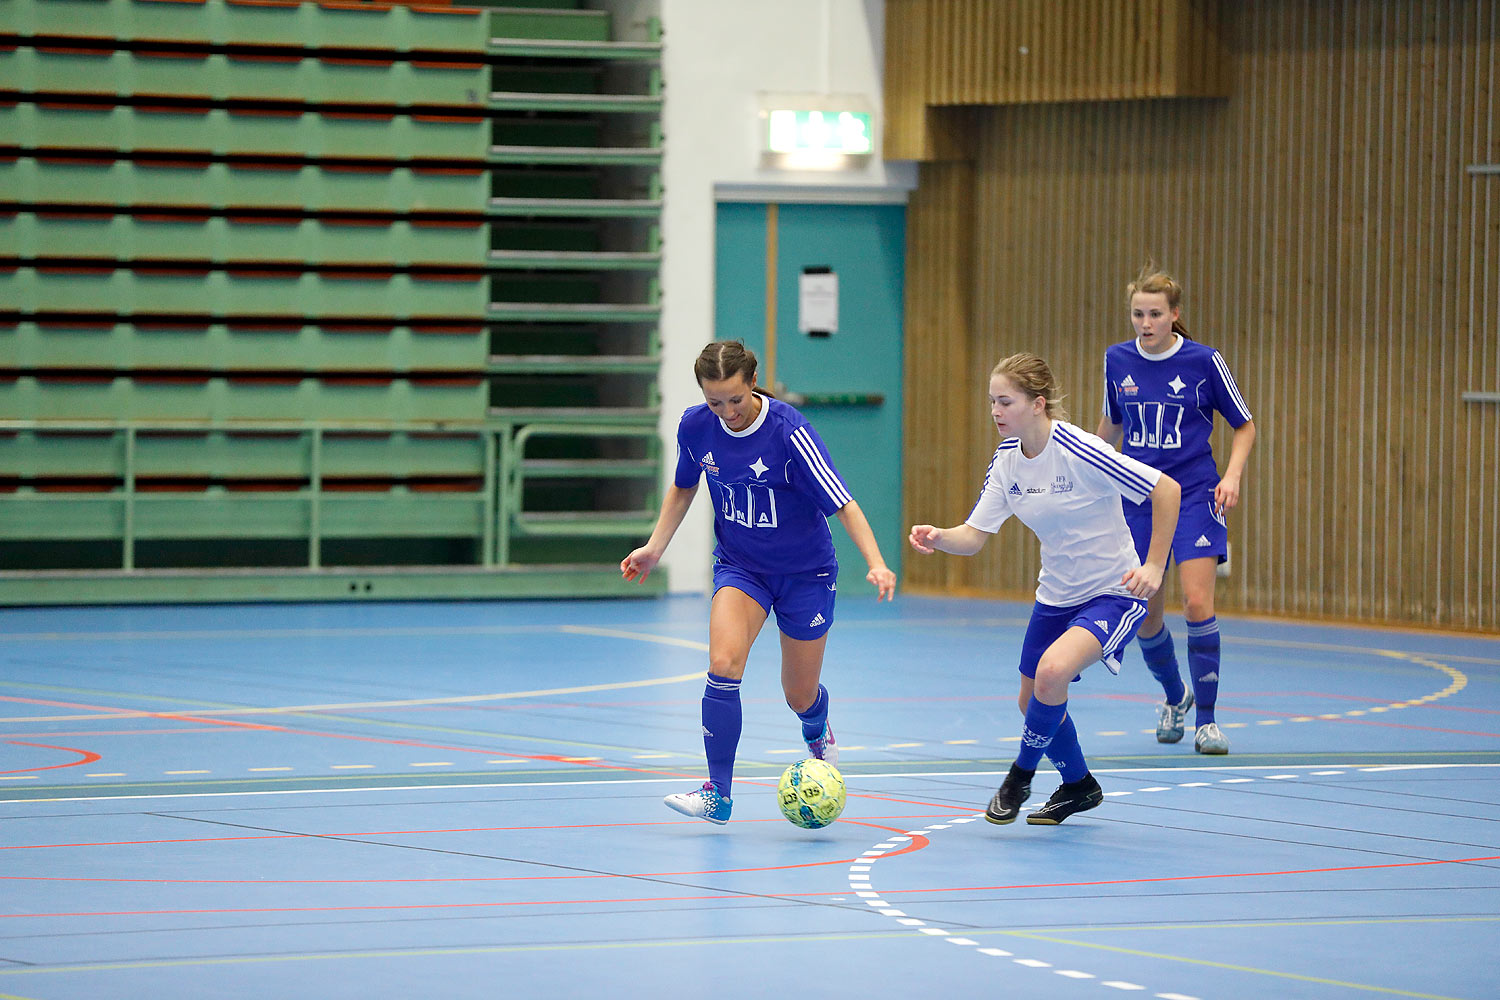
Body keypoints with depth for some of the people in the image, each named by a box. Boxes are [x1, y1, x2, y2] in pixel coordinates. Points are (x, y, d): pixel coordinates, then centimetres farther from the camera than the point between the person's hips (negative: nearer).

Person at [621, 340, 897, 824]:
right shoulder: (695, 426, -12)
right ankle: (718, 794, -18)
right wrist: (654, 548, 2)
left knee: (800, 695, 8)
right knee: (723, 663, -24)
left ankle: (818, 733, 48)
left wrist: (876, 563, -37)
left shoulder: (789, 432, -26)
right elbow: (683, 488, 9)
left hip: (806, 572, -2)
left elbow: (843, 504, -25)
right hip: (739, 566, 2)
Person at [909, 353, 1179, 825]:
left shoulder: (1078, 451, -26)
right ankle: (1078, 787, 42)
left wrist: (1155, 566, -22)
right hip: (1056, 594, 8)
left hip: (1113, 592, -8)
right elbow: (974, 535, -3)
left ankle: (1021, 776, -6)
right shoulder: (1007, 459, -4)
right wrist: (938, 538, -24)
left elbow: (1166, 490, -22)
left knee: (1052, 671, -30)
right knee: (1034, 702, 15)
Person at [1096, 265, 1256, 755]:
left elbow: (1244, 425, 2)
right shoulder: (1117, 360, 1)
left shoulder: (1204, 360, -8)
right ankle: (1174, 697, 33)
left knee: (1197, 603, -16)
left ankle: (1206, 718, -4)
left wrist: (1232, 474, -12)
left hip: (1194, 494, -3)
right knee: (1146, 615, 4)